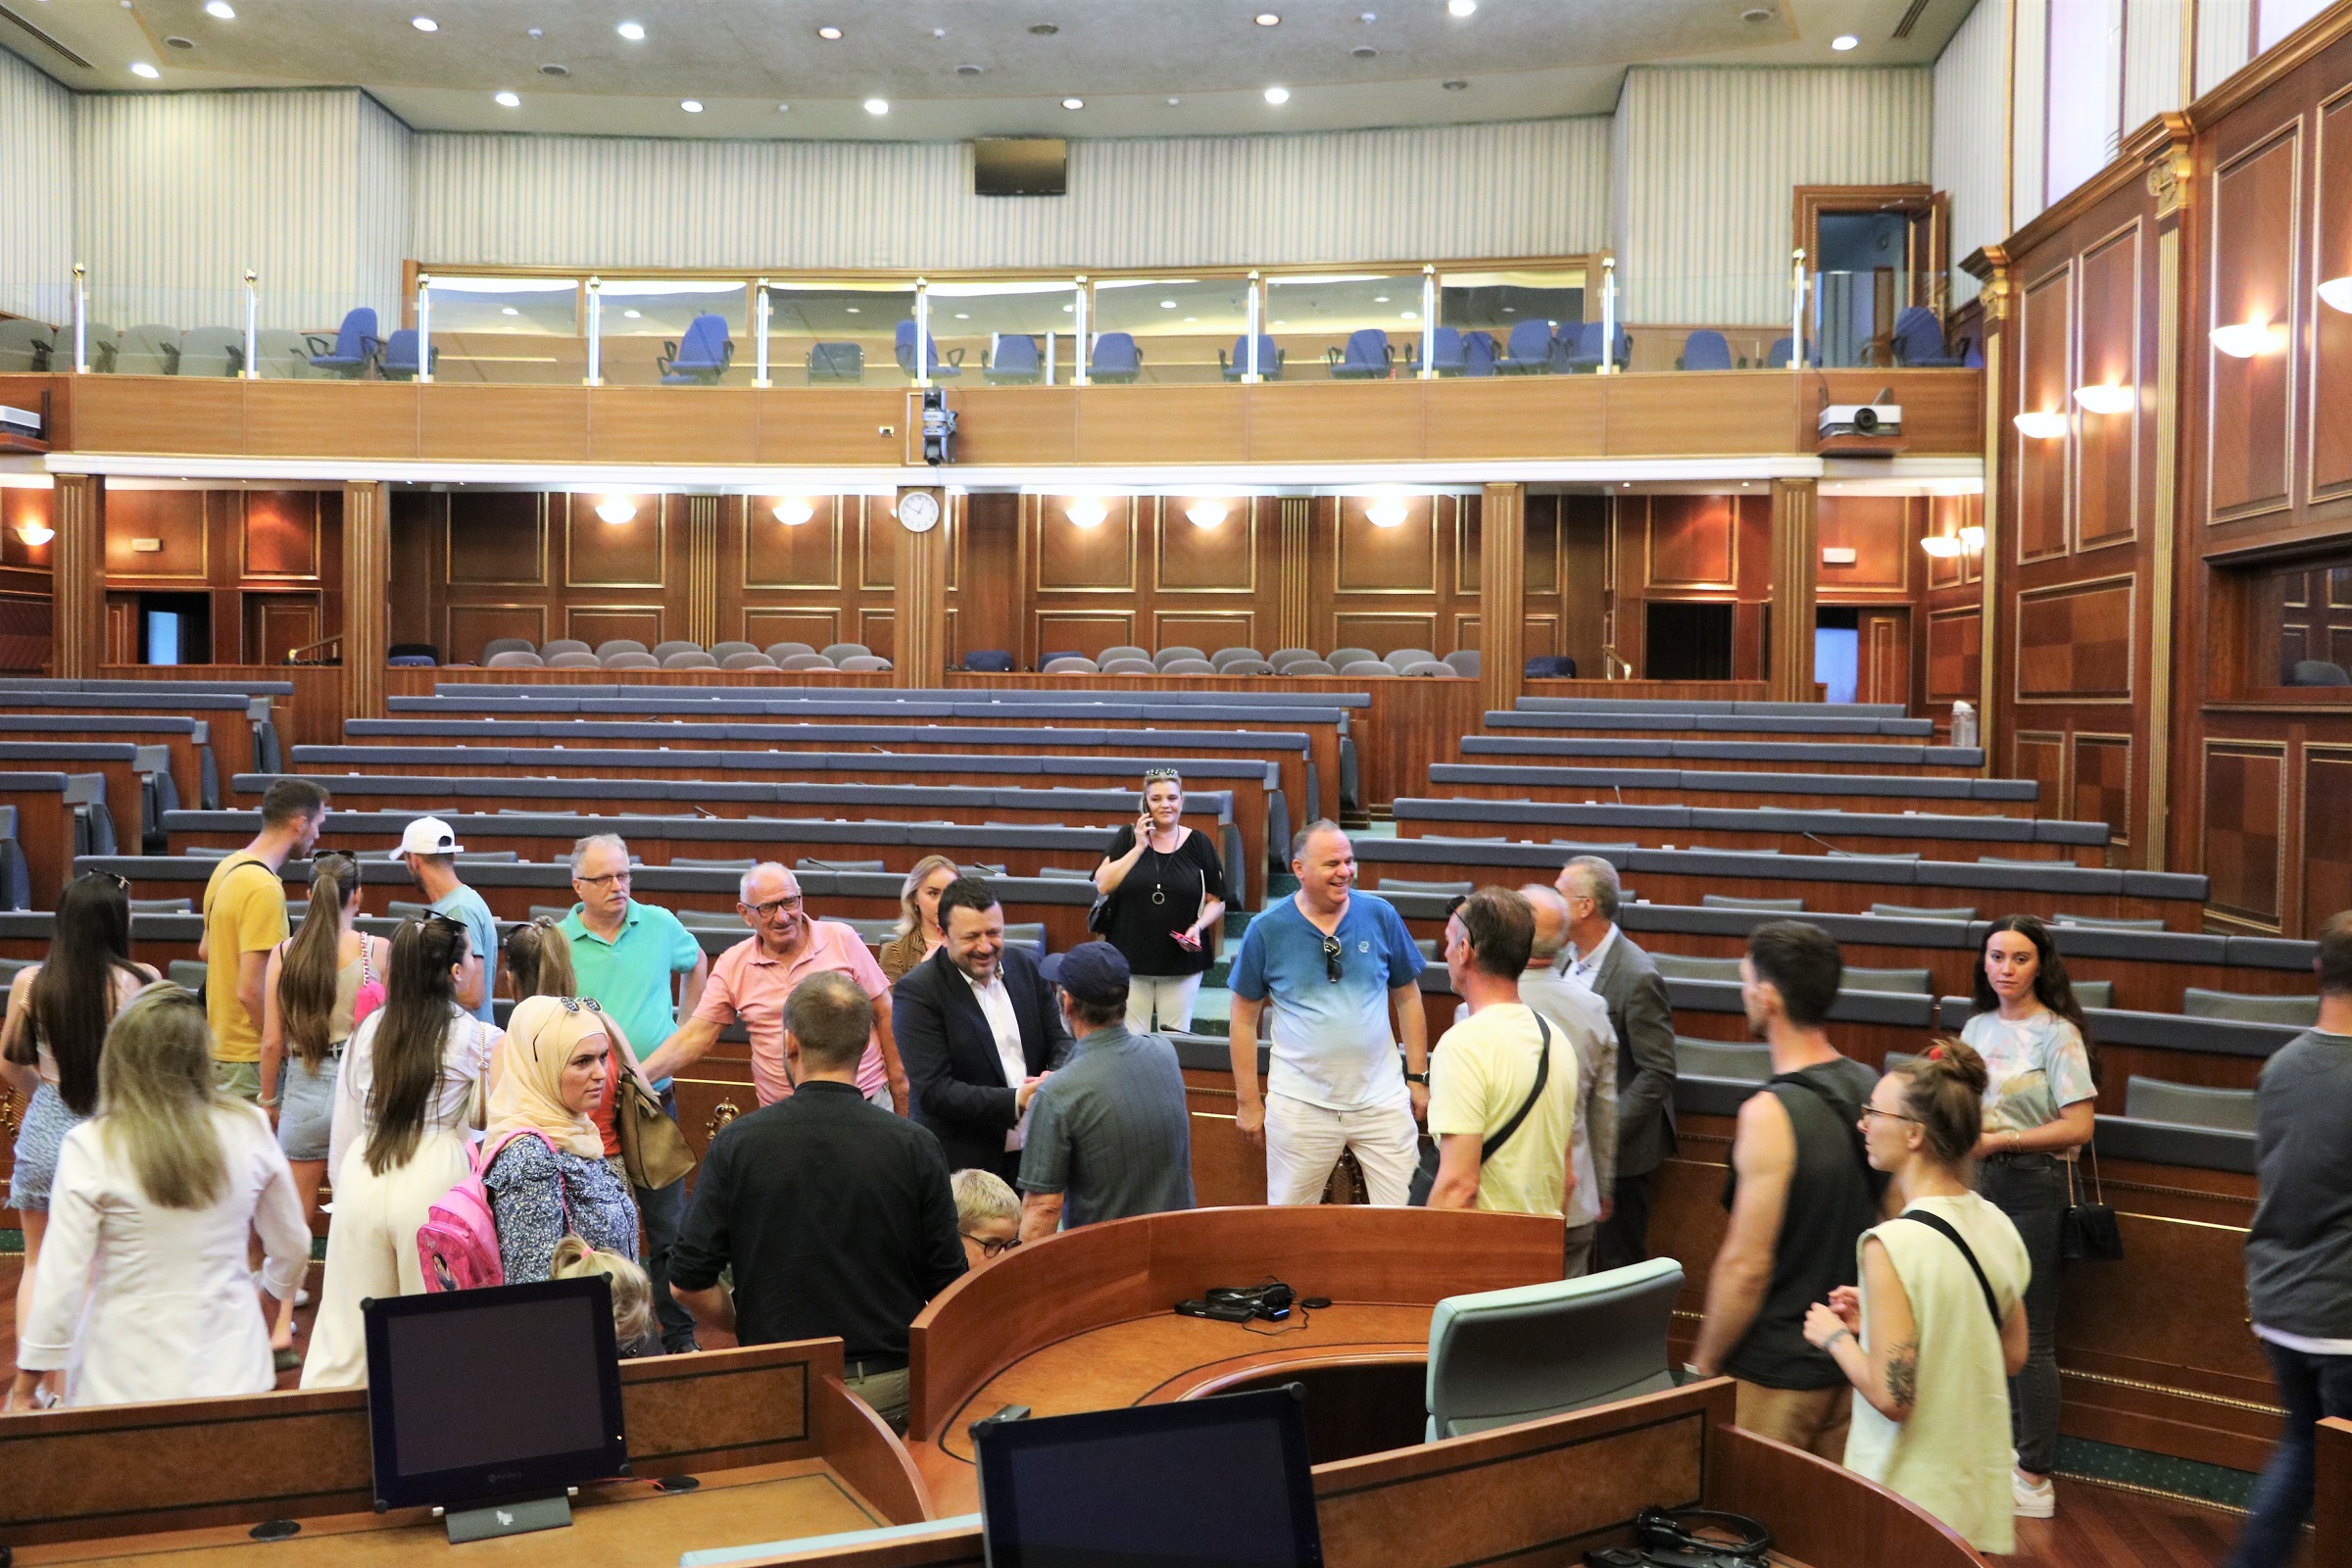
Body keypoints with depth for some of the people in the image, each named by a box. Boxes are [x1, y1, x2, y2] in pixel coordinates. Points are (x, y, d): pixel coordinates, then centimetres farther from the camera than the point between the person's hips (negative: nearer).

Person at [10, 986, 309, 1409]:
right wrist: (274, 1292, 29)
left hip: (125, 1382, -2)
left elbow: (59, 1283, -9)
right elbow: (293, 1248, 7)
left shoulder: (90, 1148, -11)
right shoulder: (249, 1129, -4)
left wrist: (24, 1388, 3)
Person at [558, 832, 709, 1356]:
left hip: (656, 1100, 2)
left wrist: (685, 1031, 15)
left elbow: (697, 963, 21)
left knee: (669, 1227, 8)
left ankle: (680, 1336, 20)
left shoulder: (660, 925, 0)